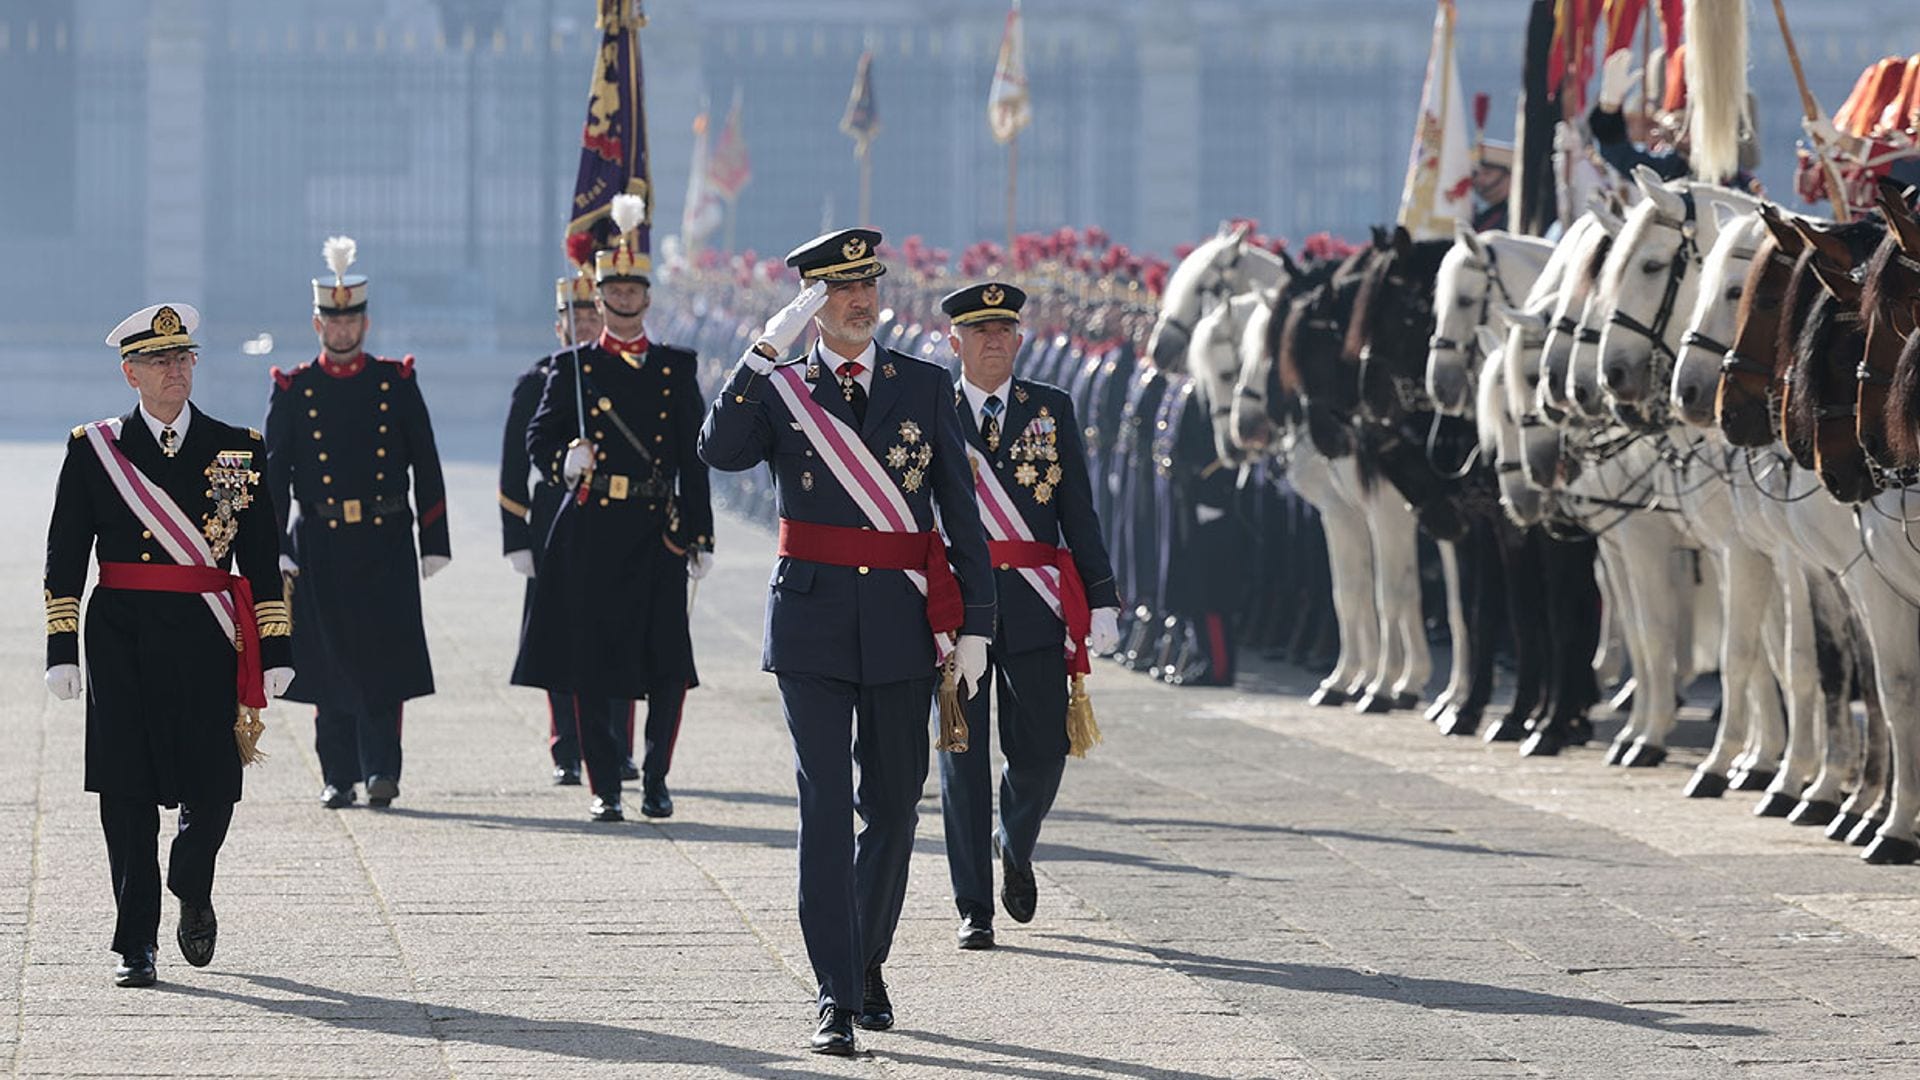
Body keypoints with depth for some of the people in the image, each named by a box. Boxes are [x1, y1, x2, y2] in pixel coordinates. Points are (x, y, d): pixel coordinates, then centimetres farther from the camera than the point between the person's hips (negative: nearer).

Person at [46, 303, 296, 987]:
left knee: (212, 789, -2)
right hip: (123, 642, 0)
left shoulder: (239, 450, 7)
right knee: (127, 794, -2)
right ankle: (135, 946, 6)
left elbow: (262, 562, 7)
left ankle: (192, 892, 29)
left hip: (207, 643, 0)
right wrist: (62, 649, -3)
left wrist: (275, 651, 2)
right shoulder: (95, 449, 5)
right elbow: (65, 557, 5)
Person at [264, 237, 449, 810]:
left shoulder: (397, 383, 6)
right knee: (329, 663, 2)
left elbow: (426, 467, 8)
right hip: (320, 547, 0)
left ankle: (381, 769, -8)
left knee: (385, 660, -9)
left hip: (385, 545, 0)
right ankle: (339, 777, 9)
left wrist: (435, 543, 4)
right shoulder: (294, 389, 4)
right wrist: (275, 548, -6)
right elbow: (273, 473, 3)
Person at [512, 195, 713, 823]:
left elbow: (693, 459, 9)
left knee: (668, 667, -5)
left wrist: (701, 537, 5)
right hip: (591, 531, -1)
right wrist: (567, 461, -15)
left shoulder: (676, 369, 10)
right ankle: (605, 788, 7)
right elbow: (539, 439, 8)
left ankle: (655, 777, 11)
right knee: (594, 666, 0)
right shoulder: (574, 368, 7)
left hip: (658, 532, 1)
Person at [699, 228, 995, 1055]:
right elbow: (720, 451, -18)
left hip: (902, 621, 2)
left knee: (892, 806, 10)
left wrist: (973, 622, 1)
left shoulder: (926, 387, 7)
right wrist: (766, 350, -23)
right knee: (825, 806, -8)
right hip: (812, 620, -2)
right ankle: (838, 996, -9)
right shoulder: (778, 391, 3)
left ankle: (869, 963, 29)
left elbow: (961, 511, 6)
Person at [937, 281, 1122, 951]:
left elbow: (1079, 513, 9)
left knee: (1042, 751, 0)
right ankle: (974, 908, 7)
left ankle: (1015, 848, 32)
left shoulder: (1051, 410, 8)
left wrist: (1101, 599, 2)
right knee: (964, 758, 0)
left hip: (1036, 604, 1)